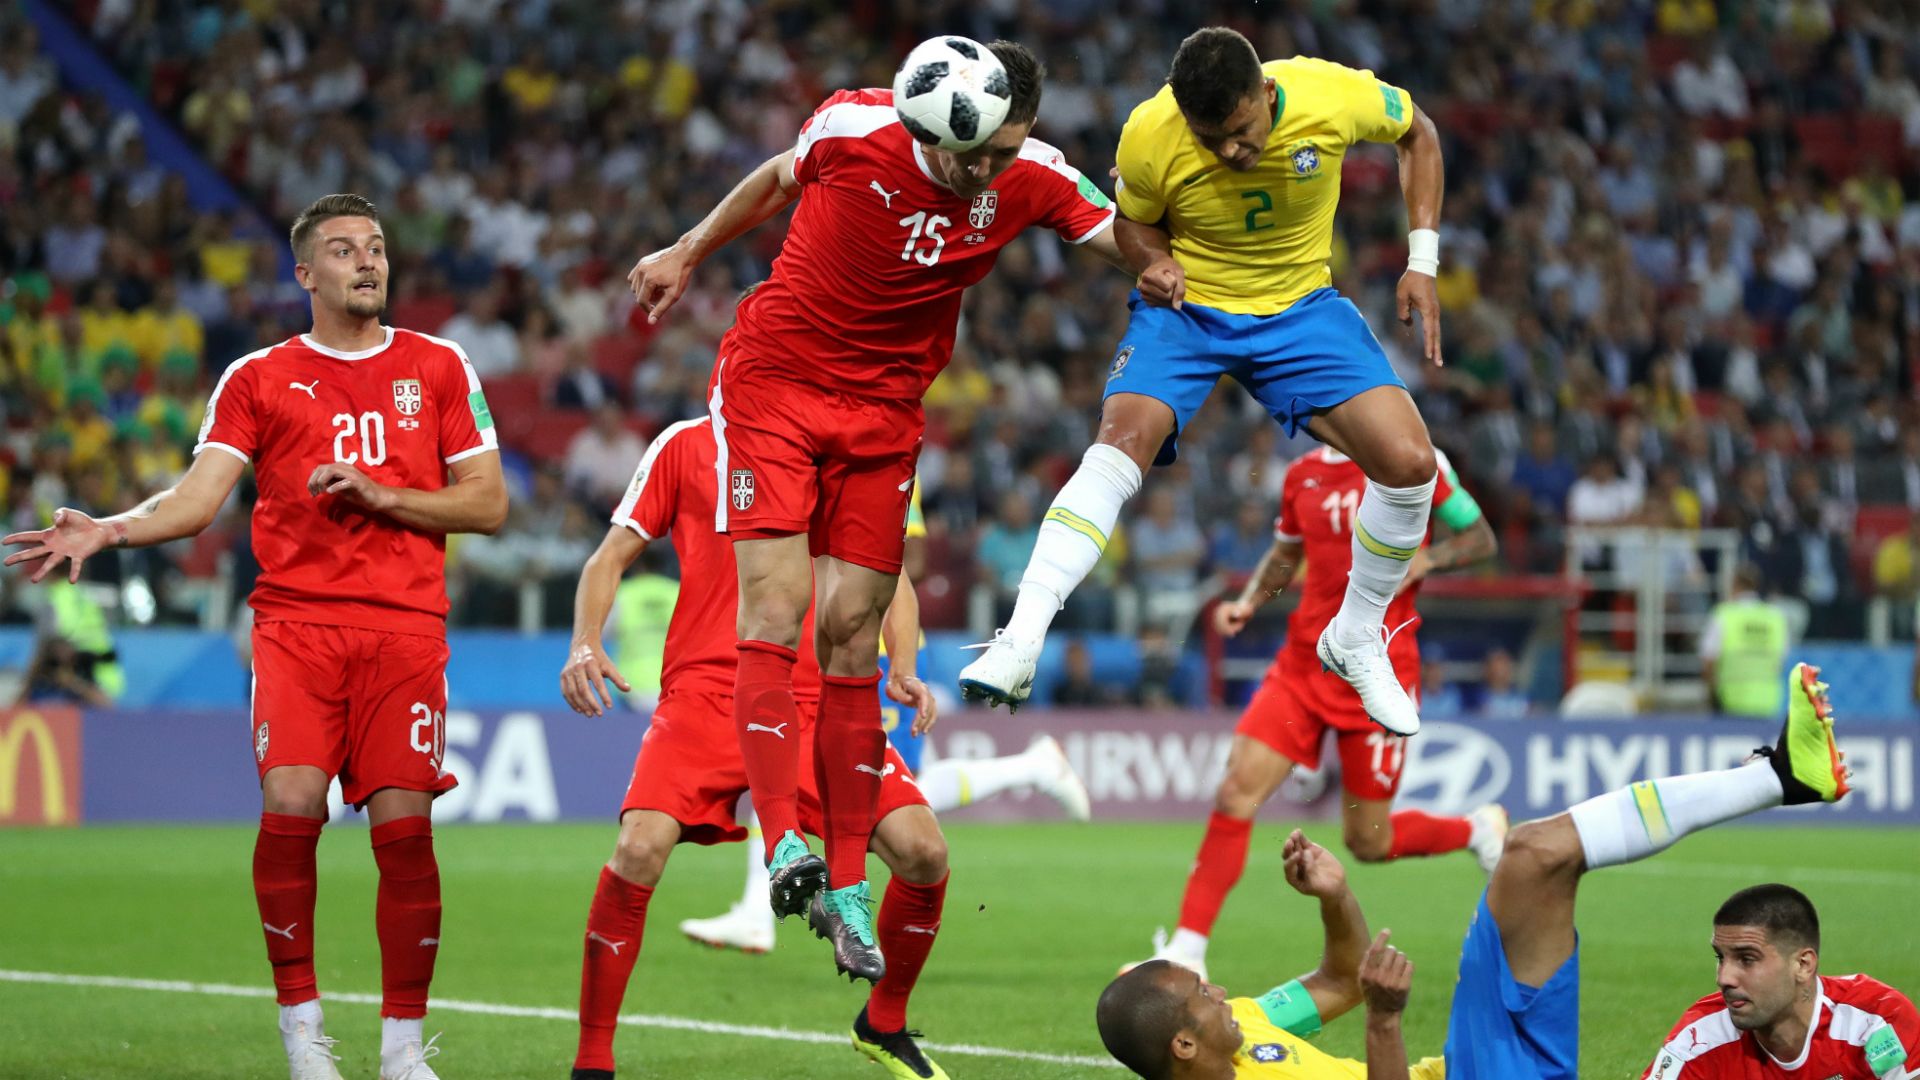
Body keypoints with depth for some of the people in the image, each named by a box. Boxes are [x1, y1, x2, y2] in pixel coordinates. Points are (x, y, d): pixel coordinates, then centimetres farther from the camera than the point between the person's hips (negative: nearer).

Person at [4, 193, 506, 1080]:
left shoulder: (436, 367, 12)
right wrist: (108, 531, -17)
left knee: (404, 827, -6)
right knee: (289, 806, -17)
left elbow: (488, 504, 10)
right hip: (296, 623, 0)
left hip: (404, 625, 0)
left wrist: (380, 495, -5)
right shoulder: (259, 379, 11)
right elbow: (197, 499, 1)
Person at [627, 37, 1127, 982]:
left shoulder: (1034, 181, -10)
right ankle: (782, 843, -22)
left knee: (850, 636, 0)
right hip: (773, 382, -2)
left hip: (883, 414, 2)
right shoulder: (855, 127, -15)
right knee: (773, 608, -16)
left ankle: (846, 884, 3)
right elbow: (778, 180, 5)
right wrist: (688, 254, 18)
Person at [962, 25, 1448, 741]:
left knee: (1409, 462, -16)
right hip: (1186, 307, -1)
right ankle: (1020, 644, -34)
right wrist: (1156, 261, -23)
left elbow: (1416, 132, 1)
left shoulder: (1334, 97, -23)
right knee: (1122, 439, -30)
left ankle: (1355, 640, 9)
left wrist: (1422, 262, -5)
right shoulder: (1148, 138, -22)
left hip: (1300, 308, 2)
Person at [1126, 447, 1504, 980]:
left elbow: (1481, 538, 1)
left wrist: (1418, 563, -16)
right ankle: (1187, 950, -10)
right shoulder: (1303, 475, 7)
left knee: (1369, 843, 3)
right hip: (1304, 661, 4)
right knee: (1237, 790, -14)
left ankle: (1478, 830, 33)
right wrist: (1249, 601, 4)